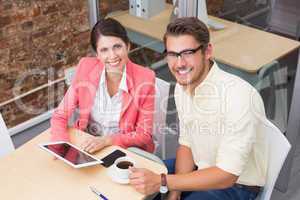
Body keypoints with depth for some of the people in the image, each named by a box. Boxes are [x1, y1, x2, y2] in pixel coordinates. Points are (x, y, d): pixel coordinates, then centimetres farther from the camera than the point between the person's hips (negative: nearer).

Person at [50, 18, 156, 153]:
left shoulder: (145, 79, -18)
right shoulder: (86, 68, -13)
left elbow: (144, 135, -11)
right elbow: (60, 116, -7)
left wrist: (106, 140, -25)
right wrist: (62, 145, -26)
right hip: (87, 146, 1)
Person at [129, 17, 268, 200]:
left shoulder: (239, 96, -31)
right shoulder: (182, 86, -6)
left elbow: (226, 175, -29)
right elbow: (186, 144, 3)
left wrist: (162, 183, -30)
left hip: (236, 185, -7)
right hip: (200, 170, 7)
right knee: (135, 182, 4)